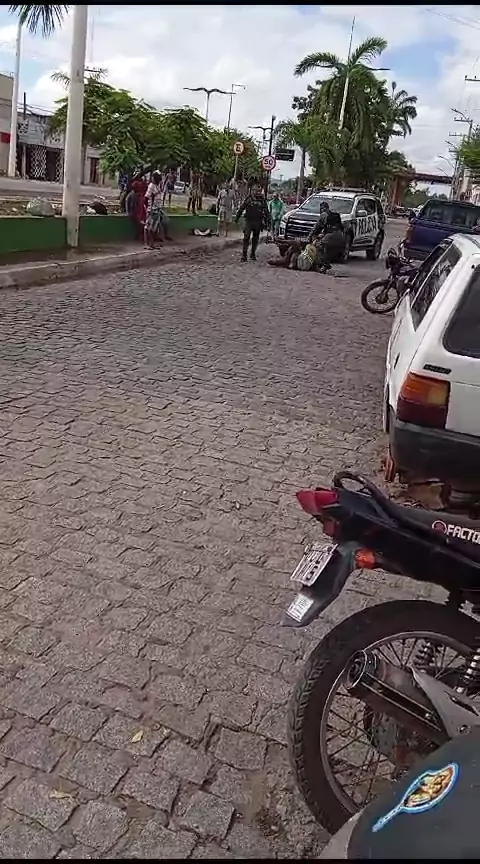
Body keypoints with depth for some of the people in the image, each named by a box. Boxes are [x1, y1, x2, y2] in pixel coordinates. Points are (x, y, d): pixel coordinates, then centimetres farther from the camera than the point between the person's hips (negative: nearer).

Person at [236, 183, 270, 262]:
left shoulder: (262, 200, 6)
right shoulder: (248, 199, 1)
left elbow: (266, 211, 12)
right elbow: (241, 208, 6)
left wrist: (267, 221, 8)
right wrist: (237, 217, 6)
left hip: (258, 222, 2)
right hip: (249, 221, -2)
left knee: (255, 239, 8)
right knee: (246, 238, -9)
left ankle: (253, 254, 20)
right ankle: (244, 254, -8)